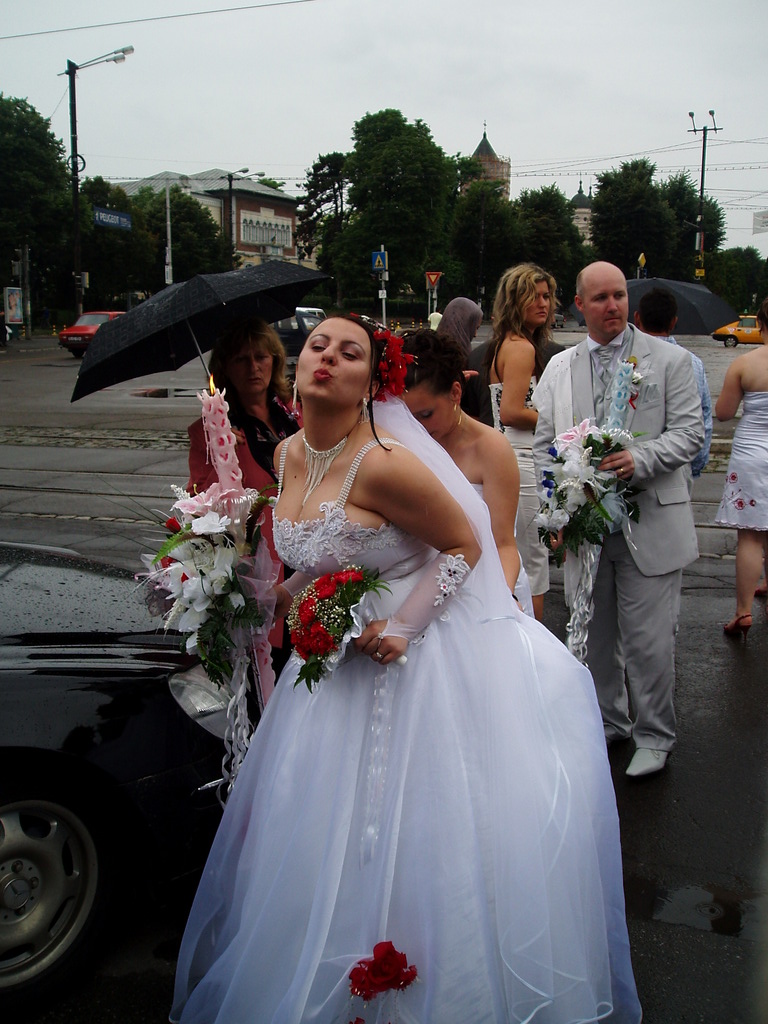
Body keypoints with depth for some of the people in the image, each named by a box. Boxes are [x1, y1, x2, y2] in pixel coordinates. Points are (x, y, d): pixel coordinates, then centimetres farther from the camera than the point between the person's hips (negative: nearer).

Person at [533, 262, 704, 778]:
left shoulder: (669, 360, 1)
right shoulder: (559, 367, 10)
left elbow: (689, 432, -4)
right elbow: (544, 445, 11)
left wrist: (640, 459, -21)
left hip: (649, 525, -3)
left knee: (649, 639, -1)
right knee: (594, 634, 14)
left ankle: (654, 735, 19)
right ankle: (608, 722, 33)